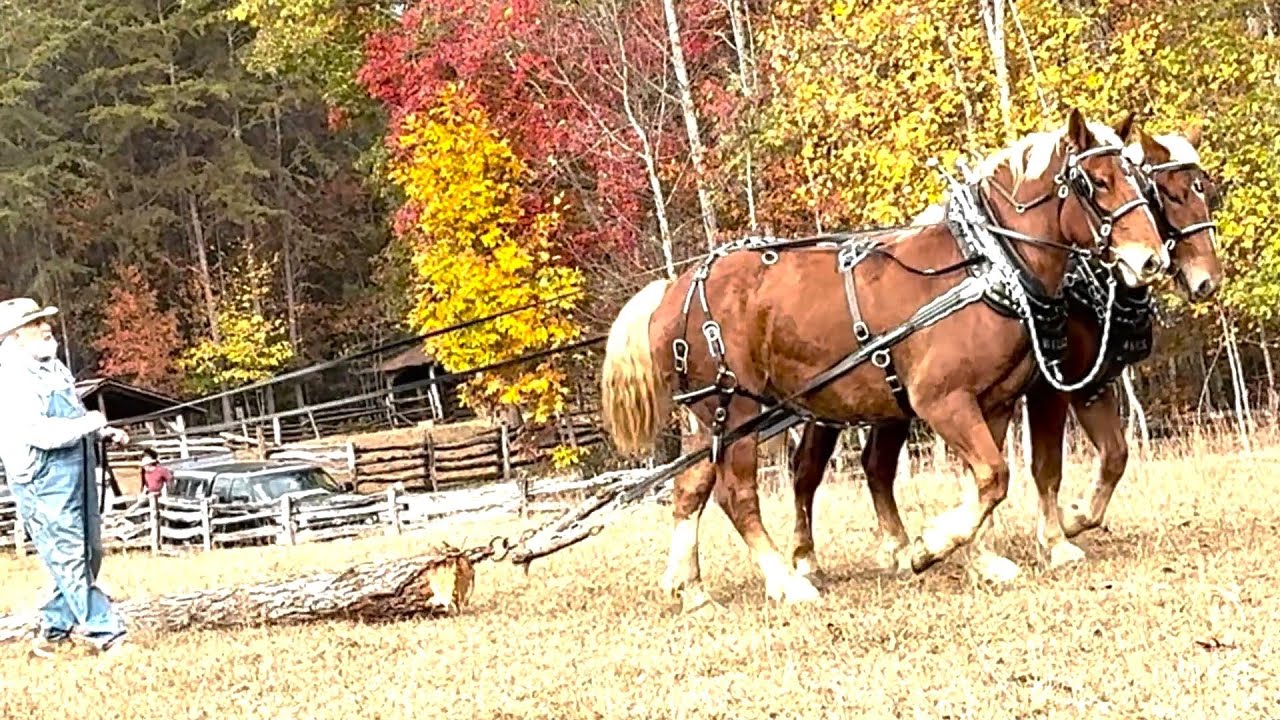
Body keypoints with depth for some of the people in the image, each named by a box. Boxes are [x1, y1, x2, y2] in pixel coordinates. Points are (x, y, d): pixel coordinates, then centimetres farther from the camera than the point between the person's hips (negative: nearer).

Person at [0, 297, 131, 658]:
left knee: (88, 554, 13)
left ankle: (53, 631, 23)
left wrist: (105, 433, 11)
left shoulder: (53, 369, 13)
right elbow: (39, 432, -27)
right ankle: (107, 633, -3)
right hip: (44, 483, -10)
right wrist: (88, 424, -17)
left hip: (77, 475, 10)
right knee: (70, 559, -5)